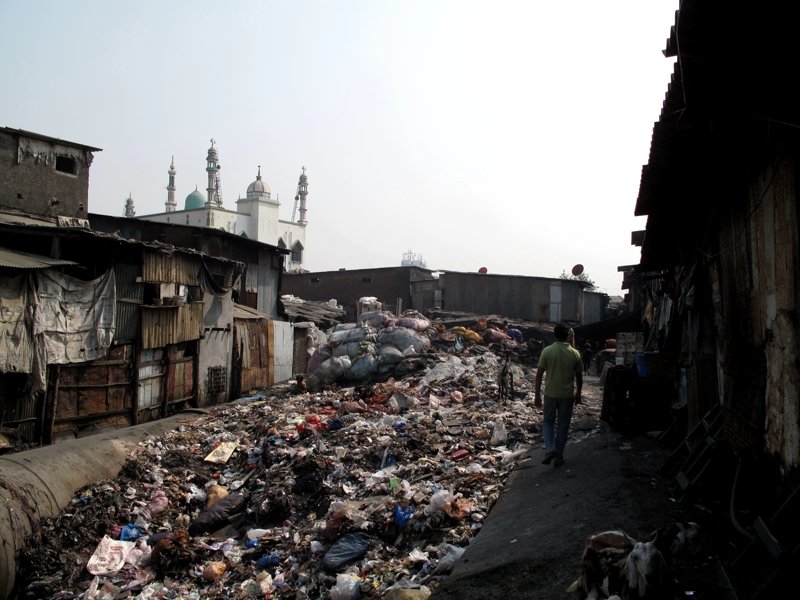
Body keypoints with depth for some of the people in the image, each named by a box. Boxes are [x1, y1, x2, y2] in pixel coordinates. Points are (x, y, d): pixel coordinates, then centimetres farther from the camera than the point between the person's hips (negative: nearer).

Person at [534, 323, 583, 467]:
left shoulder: (547, 351, -9)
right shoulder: (575, 353, -6)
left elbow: (539, 374, -7)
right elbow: (579, 376, 2)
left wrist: (537, 395, 0)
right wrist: (578, 394, 16)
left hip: (550, 394, 0)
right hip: (567, 395, 0)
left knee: (548, 422, 16)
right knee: (563, 425, 12)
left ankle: (550, 450, -3)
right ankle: (558, 457, 17)